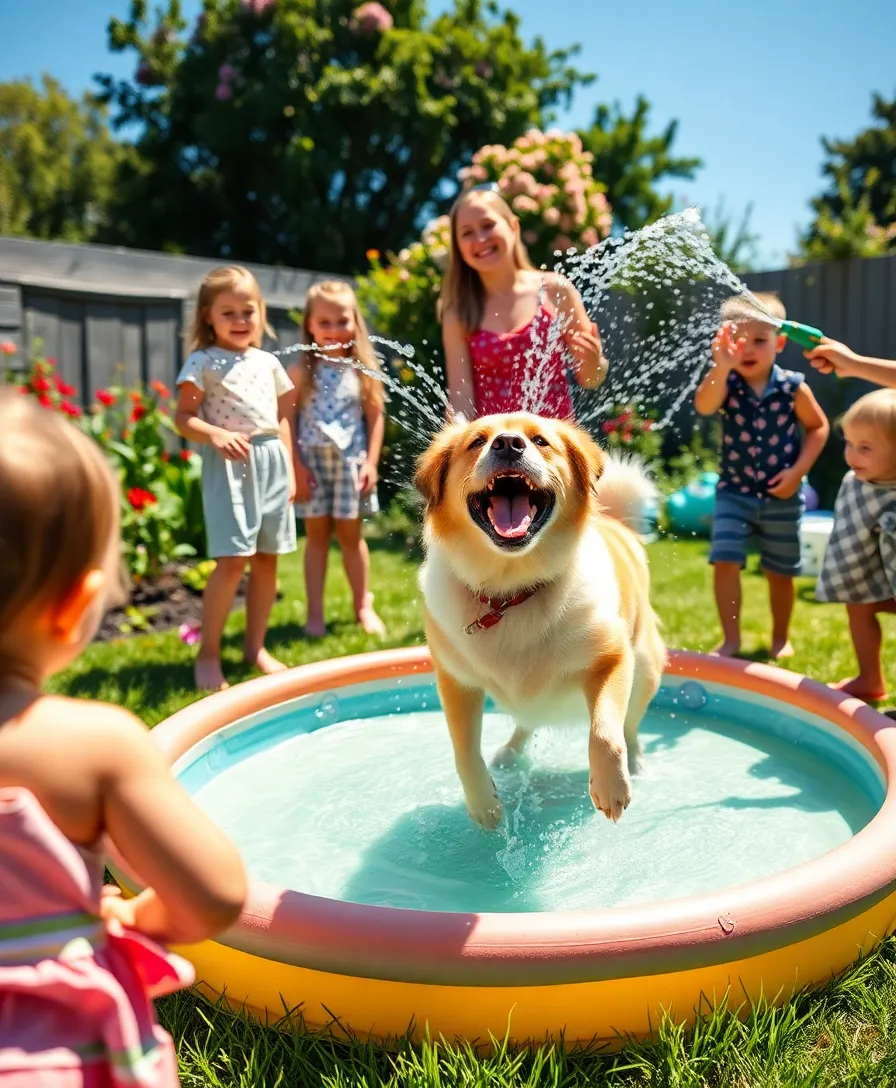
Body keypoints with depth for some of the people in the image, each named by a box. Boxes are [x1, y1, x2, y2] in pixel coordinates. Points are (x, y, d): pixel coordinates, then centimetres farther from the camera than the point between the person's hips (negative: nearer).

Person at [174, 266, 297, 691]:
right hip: (230, 465, -5)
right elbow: (183, 418, -7)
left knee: (267, 558, 7)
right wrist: (215, 435, -26)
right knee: (233, 560, -12)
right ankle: (208, 653, 1)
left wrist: (290, 470, 12)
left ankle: (255, 646, 20)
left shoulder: (268, 362, 14)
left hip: (272, 462, 6)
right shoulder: (203, 362, -1)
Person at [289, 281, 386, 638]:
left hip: (350, 461, 0)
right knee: (316, 534, 7)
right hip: (312, 460, 0)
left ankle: (363, 605, 21)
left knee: (350, 533, 7)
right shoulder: (301, 372, -2)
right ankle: (315, 612, 13)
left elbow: (376, 417, 1)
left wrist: (371, 462, -5)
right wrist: (296, 465, -9)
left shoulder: (363, 371, 0)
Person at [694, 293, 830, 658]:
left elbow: (818, 427, 4)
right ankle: (731, 640, 6)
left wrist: (798, 471, -7)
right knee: (725, 563, -10)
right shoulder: (726, 384, -12)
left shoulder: (792, 386, -9)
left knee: (779, 573, 11)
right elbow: (703, 407, -35)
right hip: (734, 491, 0)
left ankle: (780, 638, 32)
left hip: (781, 496, 1)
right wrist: (721, 367, -53)